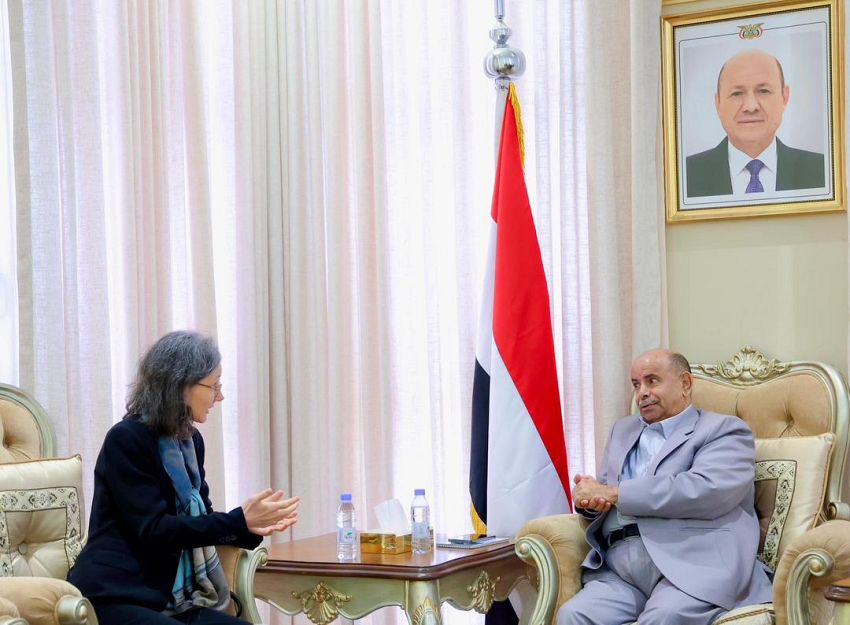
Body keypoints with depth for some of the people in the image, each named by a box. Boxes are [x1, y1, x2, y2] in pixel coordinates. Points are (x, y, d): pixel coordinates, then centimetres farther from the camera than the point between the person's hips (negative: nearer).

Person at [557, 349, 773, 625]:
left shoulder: (724, 430, 8)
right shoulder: (623, 430, 29)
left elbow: (705, 491, -10)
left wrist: (614, 493, -7)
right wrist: (591, 496, 0)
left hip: (693, 563, -5)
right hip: (620, 568, 5)